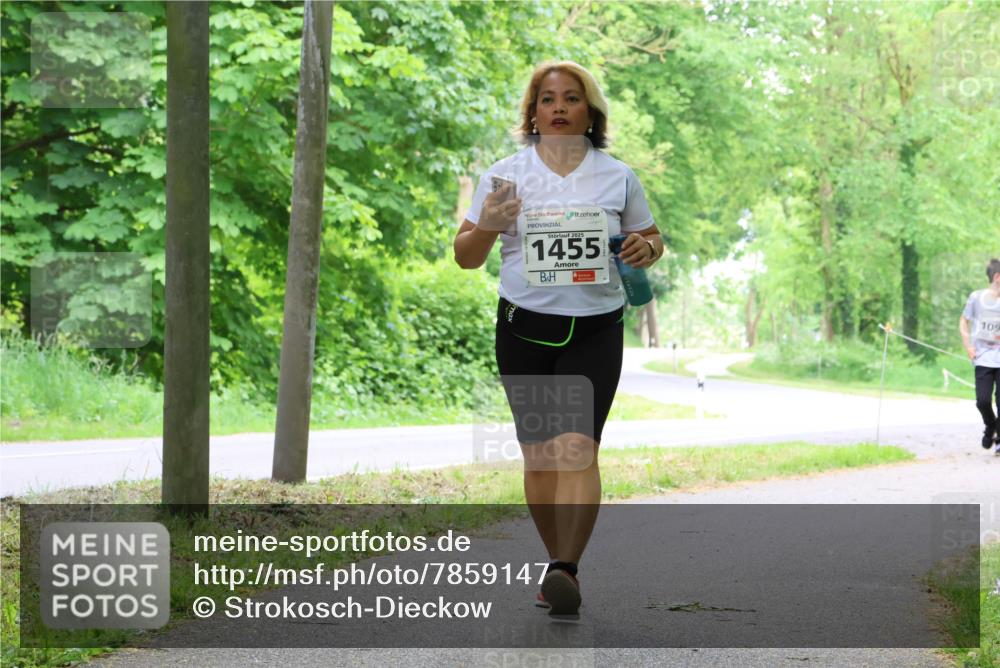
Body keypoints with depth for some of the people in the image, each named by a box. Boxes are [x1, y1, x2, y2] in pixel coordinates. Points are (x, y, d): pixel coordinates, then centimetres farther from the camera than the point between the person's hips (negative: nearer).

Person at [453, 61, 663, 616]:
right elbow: (466, 256, 7)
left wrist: (645, 249, -6)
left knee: (577, 447, -16)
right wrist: (487, 226, -14)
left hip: (594, 330, -1)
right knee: (538, 453, 5)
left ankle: (565, 571, -22)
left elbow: (651, 238, 17)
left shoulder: (618, 177, 6)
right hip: (523, 330, 2)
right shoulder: (504, 175, 5)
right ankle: (557, 559, 21)